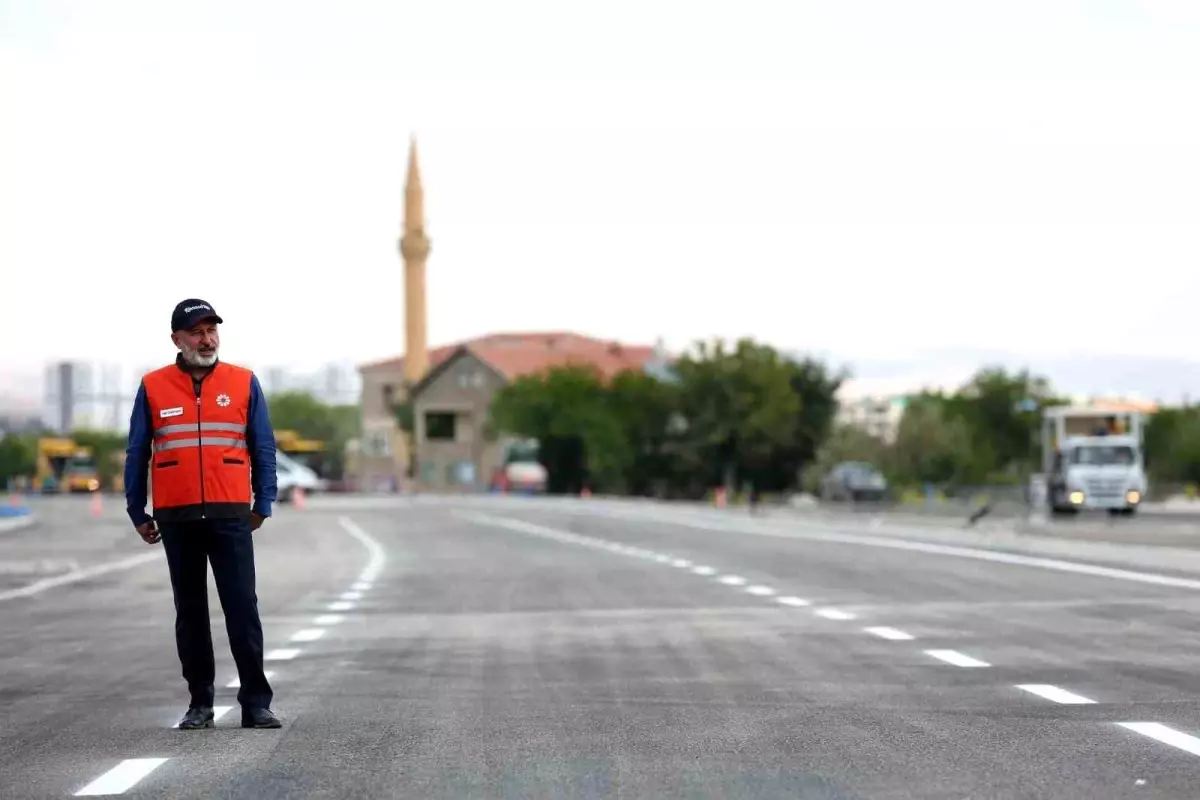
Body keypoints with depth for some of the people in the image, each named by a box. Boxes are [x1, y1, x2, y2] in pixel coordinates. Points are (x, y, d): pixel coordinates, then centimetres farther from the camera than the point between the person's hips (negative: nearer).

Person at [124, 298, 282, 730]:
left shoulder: (244, 383, 5)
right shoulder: (153, 387, 6)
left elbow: (263, 448, 8)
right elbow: (137, 454, 10)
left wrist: (263, 504, 5)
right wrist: (137, 513, 9)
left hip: (230, 516, -1)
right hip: (177, 519, 1)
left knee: (243, 609, -5)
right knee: (190, 613, 7)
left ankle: (256, 703, -2)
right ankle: (200, 703, 14)